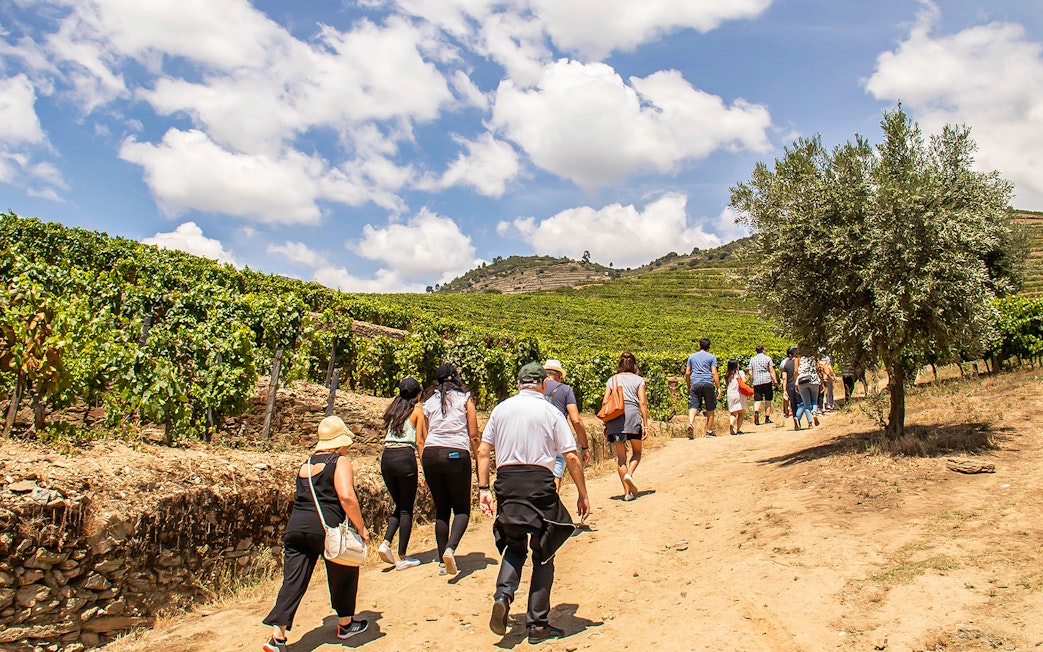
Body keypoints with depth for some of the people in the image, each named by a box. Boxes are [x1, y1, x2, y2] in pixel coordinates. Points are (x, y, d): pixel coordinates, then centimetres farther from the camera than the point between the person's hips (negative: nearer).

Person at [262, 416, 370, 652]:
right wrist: (361, 528, -7)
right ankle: (345, 624, 31)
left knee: (293, 581, 5)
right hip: (326, 526, -5)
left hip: (295, 525, 6)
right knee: (344, 573, 17)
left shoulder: (306, 465, 20)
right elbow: (346, 496, -14)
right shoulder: (340, 461, -2)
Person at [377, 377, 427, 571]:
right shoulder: (418, 410, 2)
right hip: (405, 457, -5)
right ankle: (402, 558, 7)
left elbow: (385, 435, 16)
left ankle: (386, 543, 2)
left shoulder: (392, 409, 17)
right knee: (407, 509, 4)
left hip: (386, 457, 5)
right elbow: (420, 442, -2)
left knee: (399, 505, 20)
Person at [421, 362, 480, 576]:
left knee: (441, 510, 13)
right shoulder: (465, 398, 6)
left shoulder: (429, 402, 14)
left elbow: (422, 438, 12)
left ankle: (443, 562, 12)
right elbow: (473, 435, 2)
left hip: (430, 454, 3)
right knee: (462, 509, 7)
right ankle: (450, 548, -17)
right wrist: (477, 454, 16)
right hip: (456, 454, -3)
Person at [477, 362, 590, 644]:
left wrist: (483, 489, 9)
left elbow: (483, 452, 5)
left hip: (506, 482, 3)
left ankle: (503, 595, -4)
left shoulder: (501, 409, 9)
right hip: (540, 483, -3)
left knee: (515, 546, 20)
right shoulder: (550, 412, 0)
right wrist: (583, 495, 5)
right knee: (543, 553, 10)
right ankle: (538, 624, 14)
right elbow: (571, 458, -2)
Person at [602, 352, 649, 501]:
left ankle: (627, 492, 5)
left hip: (614, 417, 2)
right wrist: (645, 423, 3)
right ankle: (629, 474, -12)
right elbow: (642, 402, 2)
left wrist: (605, 424, 14)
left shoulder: (612, 380, 16)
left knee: (621, 456, 8)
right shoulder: (638, 380, 11)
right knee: (637, 451, 16)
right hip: (632, 414, -2)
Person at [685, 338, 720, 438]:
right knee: (710, 409, 8)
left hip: (695, 383, 2)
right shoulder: (711, 357, 7)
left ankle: (691, 424, -30)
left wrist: (688, 387, 20)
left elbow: (687, 373, 12)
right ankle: (709, 431, 9)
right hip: (708, 383, -2)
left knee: (693, 406, -4)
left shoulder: (692, 356, 15)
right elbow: (714, 373, -2)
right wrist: (718, 388, 0)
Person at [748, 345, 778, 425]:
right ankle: (767, 418, 7)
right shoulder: (767, 358, 3)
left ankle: (756, 412, -28)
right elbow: (771, 371, -3)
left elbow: (750, 373, 8)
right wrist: (775, 381, -3)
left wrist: (752, 382, 18)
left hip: (756, 382, 2)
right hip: (767, 381, -2)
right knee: (768, 400, 6)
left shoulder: (752, 359, 11)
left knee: (757, 401, -1)